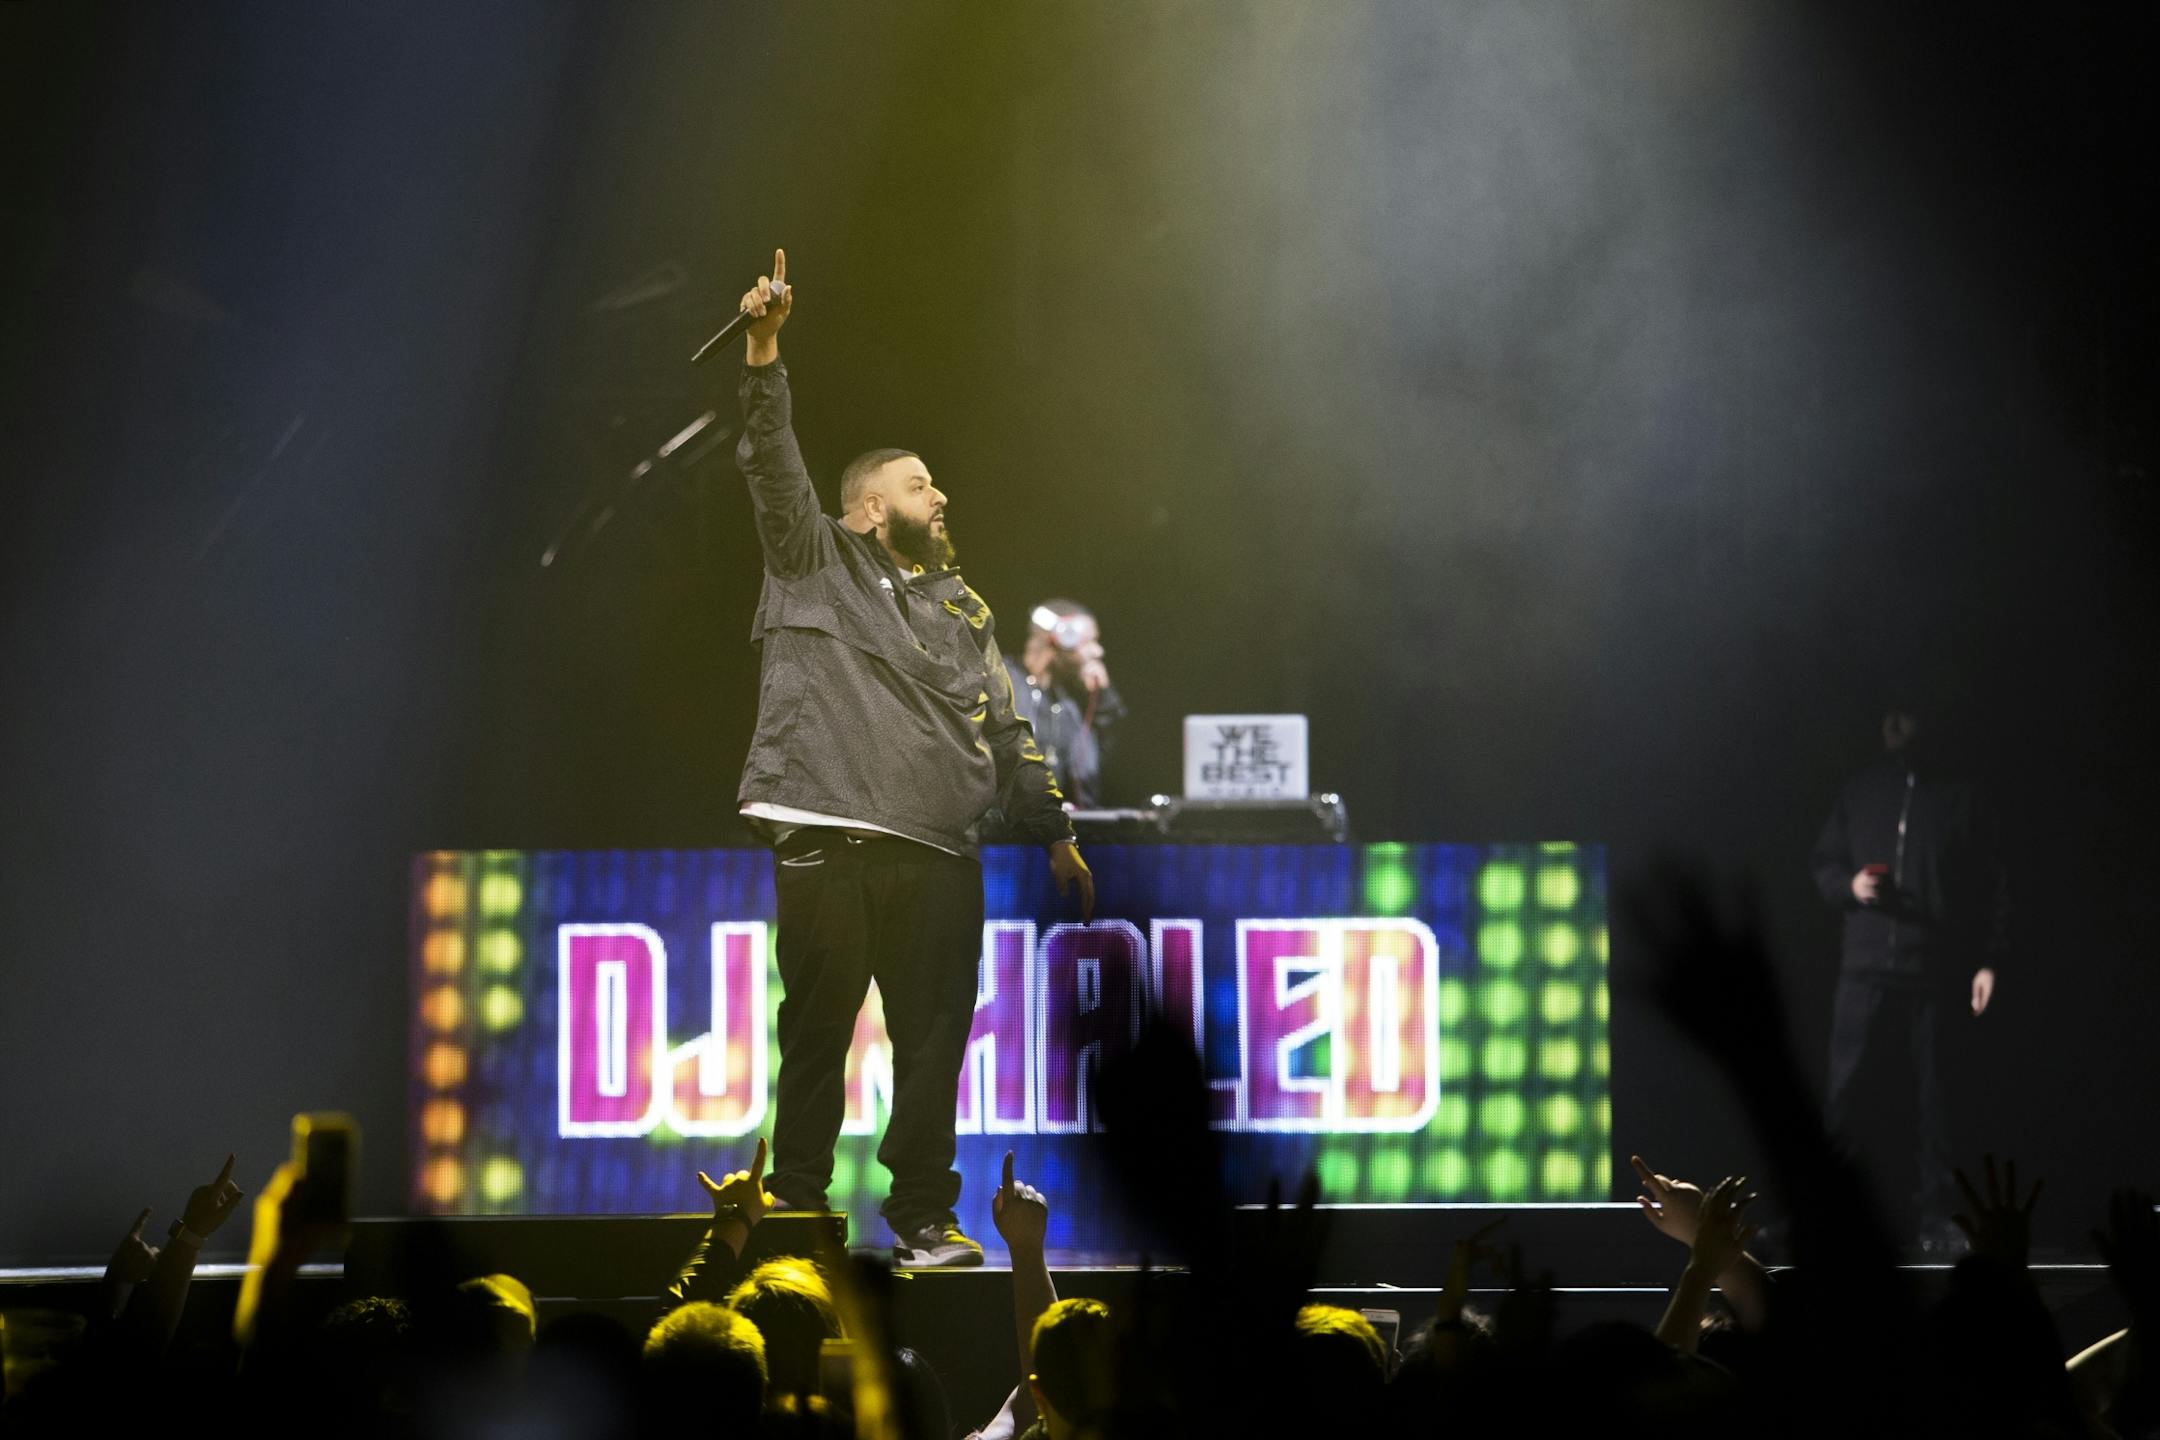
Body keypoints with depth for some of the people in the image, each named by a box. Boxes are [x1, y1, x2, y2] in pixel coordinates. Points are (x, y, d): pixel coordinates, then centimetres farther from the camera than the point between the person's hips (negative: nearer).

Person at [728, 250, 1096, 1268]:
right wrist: (763, 352, -14)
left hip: (937, 854, 4)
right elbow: (773, 463, -2)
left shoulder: (962, 607, 23)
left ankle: (923, 1216, 8)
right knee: (816, 1031, -1)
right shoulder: (815, 564, 11)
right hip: (827, 842, -4)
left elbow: (1005, 731, 23)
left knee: (934, 1038, 1)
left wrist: (1052, 831, 17)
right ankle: (797, 1208, 7)